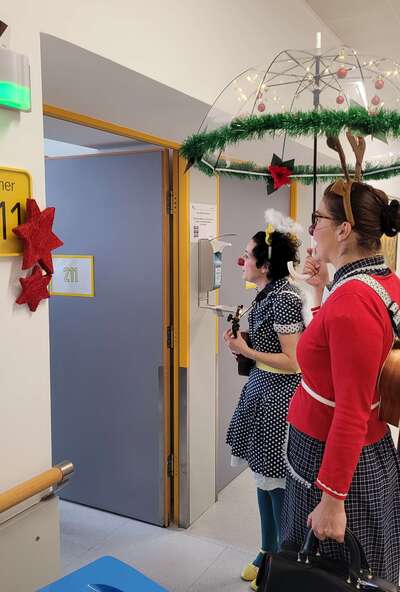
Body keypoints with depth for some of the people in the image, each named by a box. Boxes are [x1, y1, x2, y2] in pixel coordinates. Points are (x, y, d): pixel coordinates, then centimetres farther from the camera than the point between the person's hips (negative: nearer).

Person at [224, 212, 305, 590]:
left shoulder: (285, 297, -20)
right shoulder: (266, 293, 7)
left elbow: (293, 362, -21)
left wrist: (246, 351, -19)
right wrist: (243, 345, 1)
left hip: (279, 396, -9)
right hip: (261, 389, 9)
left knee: (278, 482, 5)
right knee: (263, 476, 18)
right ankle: (268, 553, 36)